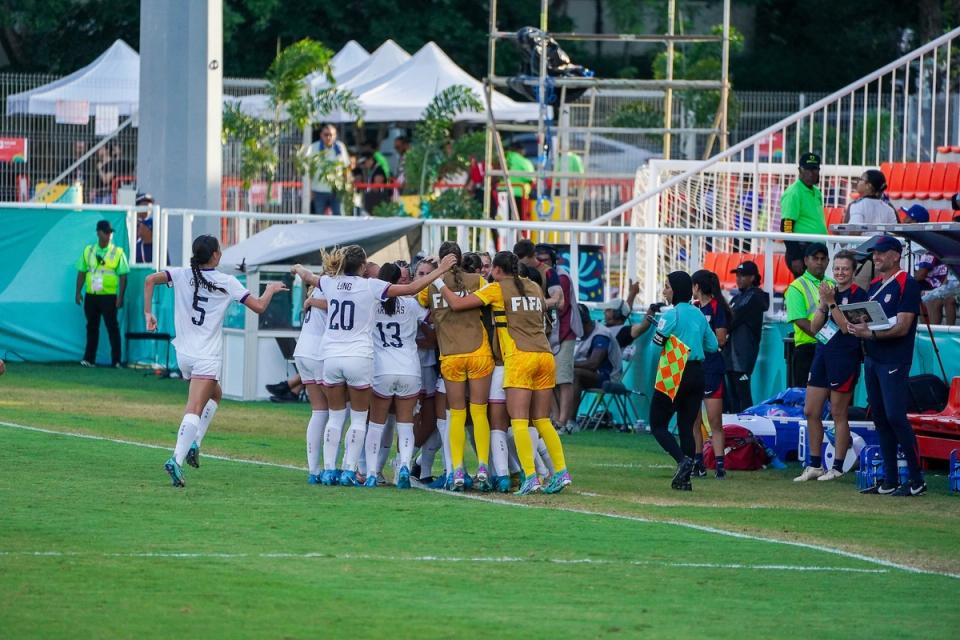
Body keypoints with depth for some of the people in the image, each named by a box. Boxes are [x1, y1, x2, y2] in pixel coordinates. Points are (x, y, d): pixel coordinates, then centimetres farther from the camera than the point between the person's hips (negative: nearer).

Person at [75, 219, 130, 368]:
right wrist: (78, 292, 6)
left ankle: (116, 361, -3)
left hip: (109, 296, -3)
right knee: (92, 327, 8)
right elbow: (81, 272, 13)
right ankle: (89, 359, 13)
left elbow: (123, 276, -3)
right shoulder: (88, 251, 9)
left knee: (112, 327, -4)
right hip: (91, 295, 3)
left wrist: (120, 297, -10)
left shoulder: (118, 253, 0)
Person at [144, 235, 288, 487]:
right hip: (207, 357, -5)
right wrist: (270, 290, 19)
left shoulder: (183, 275, 4)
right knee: (194, 410, -12)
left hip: (184, 353, 5)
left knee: (215, 394, 28)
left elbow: (150, 280, -8)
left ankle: (194, 443, 13)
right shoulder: (227, 282, -4)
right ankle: (177, 458, -29)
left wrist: (148, 313, -1)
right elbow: (259, 307, -1)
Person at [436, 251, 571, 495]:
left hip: (519, 357, -6)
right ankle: (561, 472, 2)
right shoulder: (534, 288, 17)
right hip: (545, 355, 6)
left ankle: (531, 477, -18)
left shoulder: (497, 289, 1)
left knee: (519, 421, -7)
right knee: (542, 420, 12)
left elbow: (457, 304, -2)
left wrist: (439, 283, 13)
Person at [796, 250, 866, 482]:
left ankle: (837, 468, 5)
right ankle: (814, 465, 16)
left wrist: (832, 302, -18)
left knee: (839, 415, -2)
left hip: (844, 357, -8)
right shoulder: (830, 291, 14)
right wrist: (823, 304, -6)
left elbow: (847, 327, -17)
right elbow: (814, 326, 9)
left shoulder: (858, 295, -7)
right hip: (822, 355, 8)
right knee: (810, 412, 7)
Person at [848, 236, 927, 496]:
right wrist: (858, 326, -3)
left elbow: (902, 327, -15)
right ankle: (889, 482, 13)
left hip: (894, 362, -9)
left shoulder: (907, 285, -8)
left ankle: (917, 481, -9)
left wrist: (871, 333, -23)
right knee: (881, 419, 8)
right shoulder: (874, 286, 17)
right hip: (872, 358, 9)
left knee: (895, 417, -13)